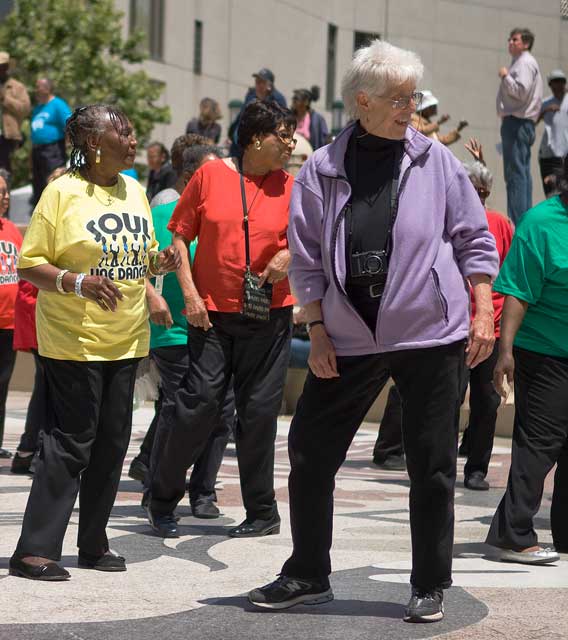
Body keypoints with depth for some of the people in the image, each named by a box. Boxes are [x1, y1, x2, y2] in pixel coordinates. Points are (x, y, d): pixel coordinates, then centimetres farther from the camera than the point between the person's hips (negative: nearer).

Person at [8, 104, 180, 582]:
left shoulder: (134, 191, 11)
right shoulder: (62, 192, -9)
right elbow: (29, 264, -10)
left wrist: (159, 261, -1)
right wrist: (79, 283, -24)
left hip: (126, 338, 7)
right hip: (73, 339, -6)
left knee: (112, 440, 8)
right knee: (71, 440, -8)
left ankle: (94, 543, 18)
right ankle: (34, 550, -4)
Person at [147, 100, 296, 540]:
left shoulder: (290, 188, 4)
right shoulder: (211, 176, -1)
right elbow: (181, 235, 2)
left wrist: (289, 256, -9)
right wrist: (190, 292, -6)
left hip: (269, 315, 2)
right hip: (212, 312, -2)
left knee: (259, 412, 3)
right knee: (200, 402, -7)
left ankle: (262, 512, 14)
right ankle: (164, 496, 12)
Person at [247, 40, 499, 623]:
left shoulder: (435, 161, 0)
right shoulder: (322, 170, 0)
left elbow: (474, 241, 4)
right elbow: (307, 260, 4)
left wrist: (482, 314, -2)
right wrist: (317, 330, -2)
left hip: (431, 336, -1)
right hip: (349, 338, 1)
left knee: (432, 465, 2)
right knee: (309, 454, 4)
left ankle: (430, 587, 15)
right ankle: (308, 575, 20)